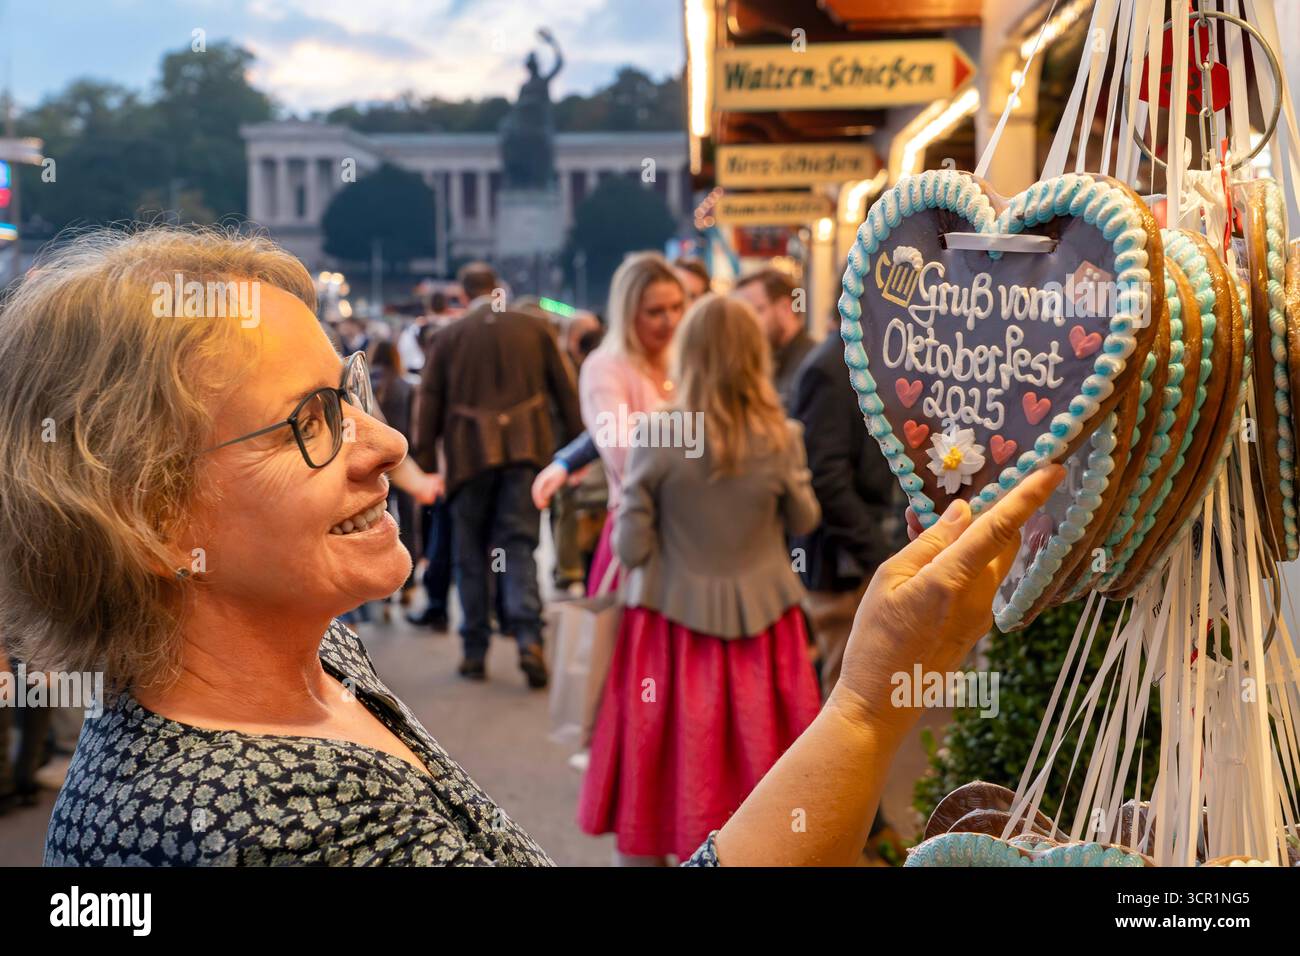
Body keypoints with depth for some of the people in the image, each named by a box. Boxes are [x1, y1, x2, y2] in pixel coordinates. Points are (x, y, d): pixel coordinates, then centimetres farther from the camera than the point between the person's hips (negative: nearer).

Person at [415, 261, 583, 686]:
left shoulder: (447, 337, 5)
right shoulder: (534, 329, 6)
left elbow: (429, 406, 3)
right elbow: (565, 393, 7)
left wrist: (424, 465, 7)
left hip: (469, 455, 0)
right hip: (525, 449, 1)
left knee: (471, 554, 10)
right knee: (519, 546, 3)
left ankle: (475, 651, 13)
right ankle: (528, 638, -16)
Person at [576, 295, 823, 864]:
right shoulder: (781, 438, -7)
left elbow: (631, 547, -9)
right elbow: (804, 521, 9)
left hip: (674, 618, -1)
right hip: (761, 622, 1)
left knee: (659, 774, 11)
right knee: (755, 760, 13)